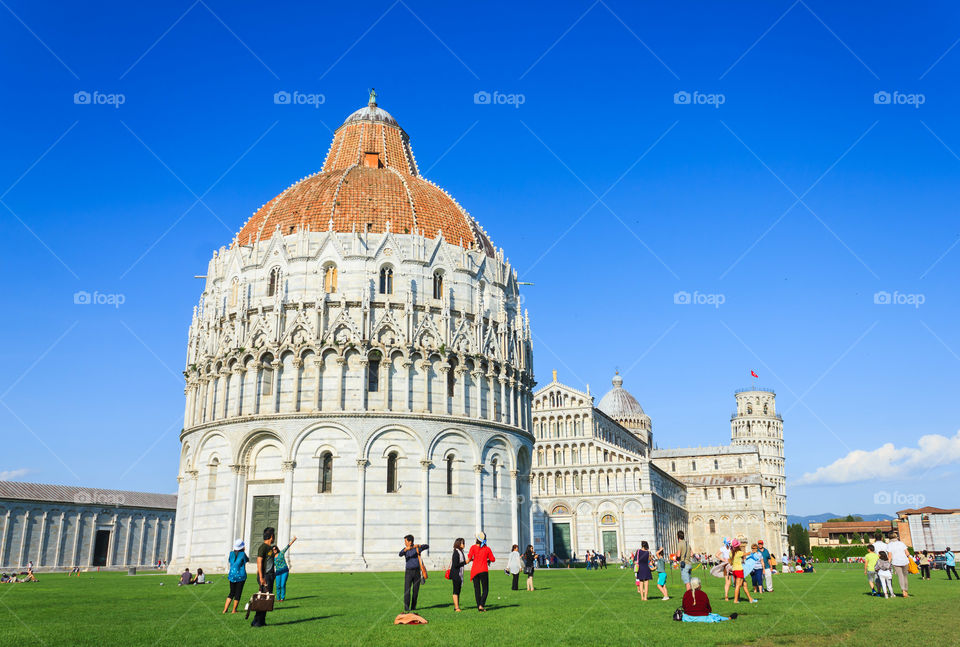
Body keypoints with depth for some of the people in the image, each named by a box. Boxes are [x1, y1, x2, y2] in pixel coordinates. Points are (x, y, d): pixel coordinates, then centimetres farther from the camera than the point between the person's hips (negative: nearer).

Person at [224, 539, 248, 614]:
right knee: (238, 593, 5)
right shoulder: (243, 554, -13)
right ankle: (234, 610, 8)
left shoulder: (231, 553, -1)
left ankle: (225, 609, 8)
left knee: (232, 592, 15)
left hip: (232, 575, 4)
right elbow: (247, 560, 5)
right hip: (241, 575, -4)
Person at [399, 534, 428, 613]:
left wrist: (419, 545, -28)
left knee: (415, 590, 4)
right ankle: (406, 608, -12)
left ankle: (413, 607, 16)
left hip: (417, 571, 1)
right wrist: (406, 549, -36)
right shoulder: (405, 549, 4)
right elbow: (400, 554, -17)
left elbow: (427, 546, -12)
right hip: (408, 572, 0)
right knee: (407, 590, -11)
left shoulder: (417, 548, 2)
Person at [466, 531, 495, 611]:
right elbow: (493, 560, 7)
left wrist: (470, 560, 10)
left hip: (474, 570, 1)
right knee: (485, 589, 6)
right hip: (484, 570, -1)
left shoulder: (473, 547, -3)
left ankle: (478, 606, 9)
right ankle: (481, 605, -10)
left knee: (477, 589, 10)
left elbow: (469, 558, -12)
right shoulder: (487, 549, 0)